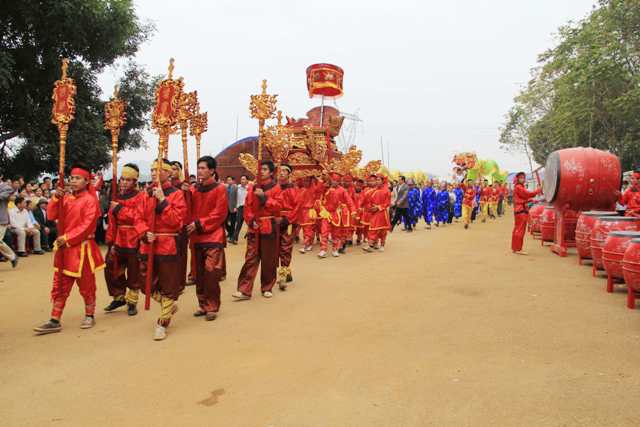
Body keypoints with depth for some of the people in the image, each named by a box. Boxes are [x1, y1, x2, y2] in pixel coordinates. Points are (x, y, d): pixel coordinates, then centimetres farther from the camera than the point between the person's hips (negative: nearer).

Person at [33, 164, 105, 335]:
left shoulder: (90, 200, -10)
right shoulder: (66, 199, 10)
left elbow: (87, 226, -18)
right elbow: (52, 216, 2)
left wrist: (66, 238, -19)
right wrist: (56, 198, -11)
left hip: (82, 249, -6)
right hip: (65, 248, 7)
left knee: (86, 284, 6)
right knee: (59, 285, 8)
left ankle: (89, 316, 21)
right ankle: (55, 321, 13)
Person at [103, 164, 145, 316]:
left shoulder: (140, 197, -7)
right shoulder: (117, 198, 10)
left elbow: (138, 218, -21)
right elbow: (112, 221, 8)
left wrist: (119, 208, -18)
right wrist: (111, 242, 2)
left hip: (134, 243, -6)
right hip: (118, 242, 6)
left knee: (134, 273, 5)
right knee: (111, 270, 10)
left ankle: (132, 302, 20)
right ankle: (119, 297, 28)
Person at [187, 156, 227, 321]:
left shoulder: (219, 189, -4)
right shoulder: (194, 189, 10)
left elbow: (219, 214, -10)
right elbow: (189, 211, 8)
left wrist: (199, 224, -15)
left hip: (213, 237, -5)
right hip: (196, 237, 5)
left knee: (211, 274, -9)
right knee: (199, 274, 10)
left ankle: (212, 307, 4)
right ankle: (203, 305, 22)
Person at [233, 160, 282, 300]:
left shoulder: (275, 188, 0)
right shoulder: (253, 188, 9)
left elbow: (278, 206, -11)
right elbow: (247, 206, 6)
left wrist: (264, 197, -18)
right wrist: (250, 220, -9)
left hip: (270, 227, -2)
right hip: (254, 227, 2)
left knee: (269, 259, 6)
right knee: (250, 258, -1)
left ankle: (267, 288, 19)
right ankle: (244, 290, -2)